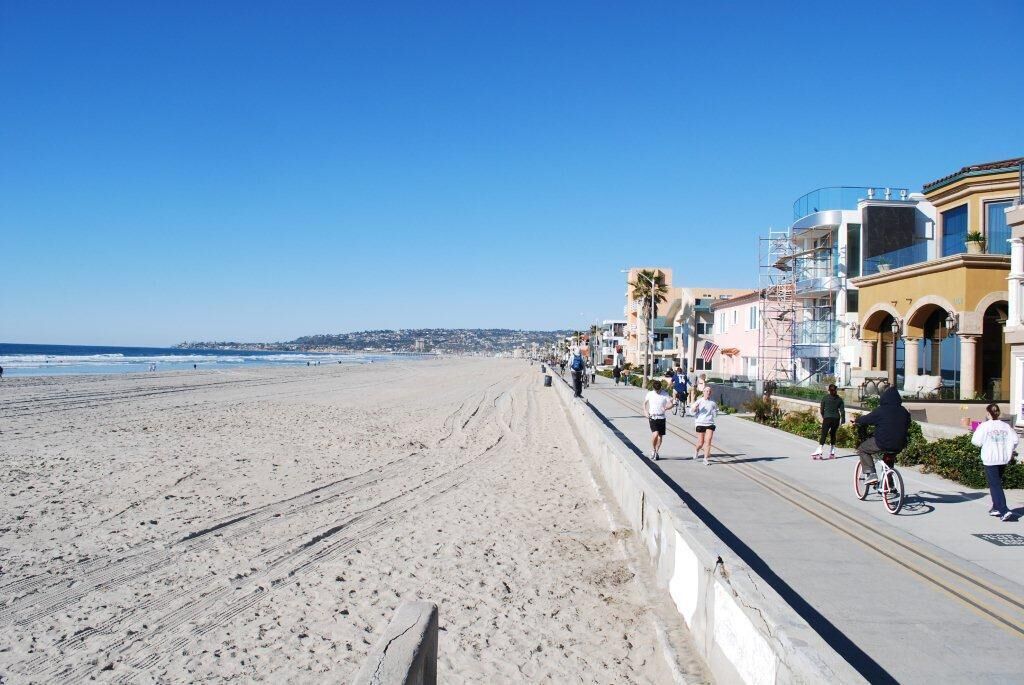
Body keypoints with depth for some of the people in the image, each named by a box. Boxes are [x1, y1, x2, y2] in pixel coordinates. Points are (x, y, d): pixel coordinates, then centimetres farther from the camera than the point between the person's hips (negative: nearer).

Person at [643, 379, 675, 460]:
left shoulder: (664, 395, -2)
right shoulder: (649, 394, 2)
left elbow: (671, 404, -5)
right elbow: (645, 402, 18)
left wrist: (666, 408, -25)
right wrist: (645, 411, 4)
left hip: (661, 418, 1)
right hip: (652, 417, -1)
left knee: (660, 436, 5)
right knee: (655, 434, -19)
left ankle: (656, 452, 23)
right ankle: (653, 450, 3)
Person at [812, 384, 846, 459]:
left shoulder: (825, 398, -1)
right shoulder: (839, 399, 5)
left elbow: (822, 409, 4)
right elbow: (842, 410, 2)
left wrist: (823, 416, 21)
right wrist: (843, 419, 10)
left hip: (827, 418, -3)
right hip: (836, 419, 3)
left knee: (823, 434, -7)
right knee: (833, 434, 16)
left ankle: (819, 451, -19)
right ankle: (832, 452, 17)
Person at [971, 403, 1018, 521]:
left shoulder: (984, 426, -10)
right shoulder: (1006, 426, 3)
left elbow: (976, 442, -9)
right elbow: (1014, 440, -1)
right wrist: (1009, 452, 13)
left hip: (990, 460, -5)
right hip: (1004, 459, 5)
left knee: (995, 485, -2)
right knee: (997, 483, 21)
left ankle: (1004, 511, -13)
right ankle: (996, 508, 27)